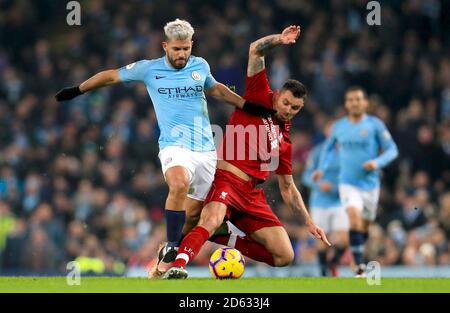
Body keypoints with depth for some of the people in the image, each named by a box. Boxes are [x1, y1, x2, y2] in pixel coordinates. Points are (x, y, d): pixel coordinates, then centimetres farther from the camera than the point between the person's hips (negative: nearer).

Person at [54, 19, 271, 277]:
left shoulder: (200, 66, 9)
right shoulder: (149, 69, 0)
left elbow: (215, 89, 30)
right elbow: (111, 76, 13)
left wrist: (245, 104, 26)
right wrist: (76, 91, 19)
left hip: (206, 149, 4)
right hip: (174, 147, -4)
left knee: (194, 209, 2)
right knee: (180, 184, -34)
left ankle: (166, 260, 21)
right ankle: (171, 248, -25)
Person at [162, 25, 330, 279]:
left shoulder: (285, 140, 21)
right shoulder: (260, 99, 8)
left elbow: (288, 188, 28)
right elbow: (255, 51, -1)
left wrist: (309, 222, 23)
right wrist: (278, 40, -17)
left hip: (252, 195, 6)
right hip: (226, 180, -6)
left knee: (285, 256, -4)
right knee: (211, 221, -38)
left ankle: (227, 241, 9)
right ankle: (177, 265, -53)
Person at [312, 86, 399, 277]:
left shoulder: (375, 125, -3)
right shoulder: (338, 126, 5)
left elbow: (392, 150, -3)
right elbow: (328, 147, 24)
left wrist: (377, 162, -20)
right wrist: (322, 168, 11)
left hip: (370, 183, 1)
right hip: (347, 183, -1)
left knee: (365, 225, 12)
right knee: (354, 216, -24)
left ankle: (359, 258, 40)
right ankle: (360, 266, -25)